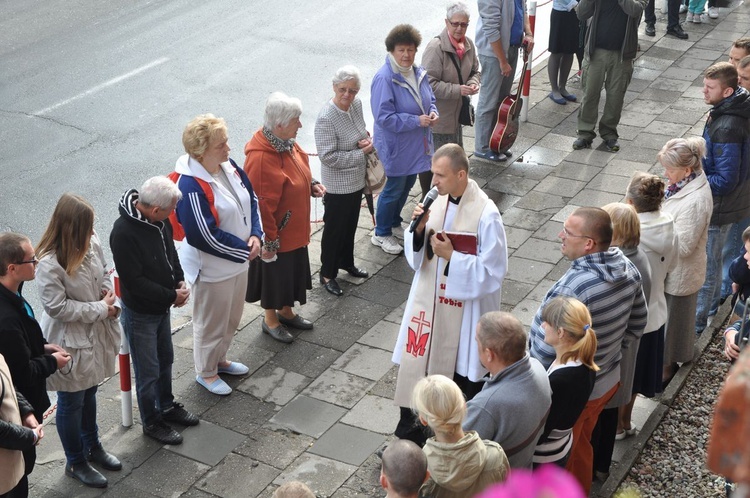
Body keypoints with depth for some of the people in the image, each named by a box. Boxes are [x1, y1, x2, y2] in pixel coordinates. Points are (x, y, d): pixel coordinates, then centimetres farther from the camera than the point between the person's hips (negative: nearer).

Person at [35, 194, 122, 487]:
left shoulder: (91, 244, -8)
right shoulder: (49, 264, -28)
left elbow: (105, 274, 8)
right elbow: (57, 307, -26)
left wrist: (111, 298, -11)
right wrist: (100, 309, -20)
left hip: (96, 334, 7)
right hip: (70, 342, -7)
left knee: (89, 393, 25)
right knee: (71, 402, 12)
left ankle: (92, 447, 46)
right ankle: (75, 463, 31)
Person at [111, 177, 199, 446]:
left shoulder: (160, 222, -6)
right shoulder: (123, 233, -30)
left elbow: (171, 253, 11)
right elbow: (134, 282, -28)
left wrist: (180, 281, -6)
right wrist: (172, 296, -21)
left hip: (162, 307, 8)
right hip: (139, 313, -8)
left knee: (165, 360, 24)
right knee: (148, 371, 7)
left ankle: (167, 406, 44)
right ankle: (152, 422, 26)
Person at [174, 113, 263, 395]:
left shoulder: (228, 166, -5)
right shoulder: (191, 187, -30)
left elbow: (251, 198, 6)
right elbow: (205, 236, -29)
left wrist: (255, 234, -9)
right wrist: (245, 250, -19)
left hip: (238, 261, 8)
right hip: (211, 269, -8)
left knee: (231, 318, 26)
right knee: (211, 322, 13)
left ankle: (219, 359, 49)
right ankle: (206, 372, 36)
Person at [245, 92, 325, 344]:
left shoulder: (285, 142, -4)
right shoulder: (261, 158, -32)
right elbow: (262, 205, -28)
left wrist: (312, 184, -1)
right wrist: (269, 242, -22)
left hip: (295, 229, 9)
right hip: (276, 234, -9)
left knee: (293, 271, 24)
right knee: (275, 274, 12)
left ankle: (286, 312, 45)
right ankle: (270, 320, 34)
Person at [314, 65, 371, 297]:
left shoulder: (356, 104, -4)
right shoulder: (326, 118, -27)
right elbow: (328, 157, -28)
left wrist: (367, 140, -9)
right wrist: (362, 152, -22)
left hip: (357, 180, 8)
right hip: (338, 185, -8)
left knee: (350, 225, 24)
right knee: (334, 229, 8)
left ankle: (347, 263, 45)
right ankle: (327, 275, 25)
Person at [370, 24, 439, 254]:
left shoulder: (419, 73, -1)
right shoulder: (384, 79, -25)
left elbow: (430, 98, 15)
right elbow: (384, 118, -27)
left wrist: (433, 113, -8)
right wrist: (417, 121, -26)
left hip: (416, 144, 8)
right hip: (396, 146, -8)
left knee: (408, 184, 23)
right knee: (394, 188, 5)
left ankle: (395, 222, 46)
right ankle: (381, 234, 24)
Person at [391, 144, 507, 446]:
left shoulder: (486, 214, -19)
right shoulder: (437, 201, 0)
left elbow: (492, 271, -16)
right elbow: (416, 255, 8)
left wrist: (452, 257, -22)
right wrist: (419, 229, -12)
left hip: (464, 307, -5)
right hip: (429, 299, 5)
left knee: (464, 374, 10)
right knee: (417, 364, 10)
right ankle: (409, 428, 27)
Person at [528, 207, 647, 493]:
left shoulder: (572, 288, -36)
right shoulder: (628, 269, -10)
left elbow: (545, 351, -28)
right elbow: (637, 324, 6)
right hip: (608, 381, 8)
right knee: (581, 447, 30)